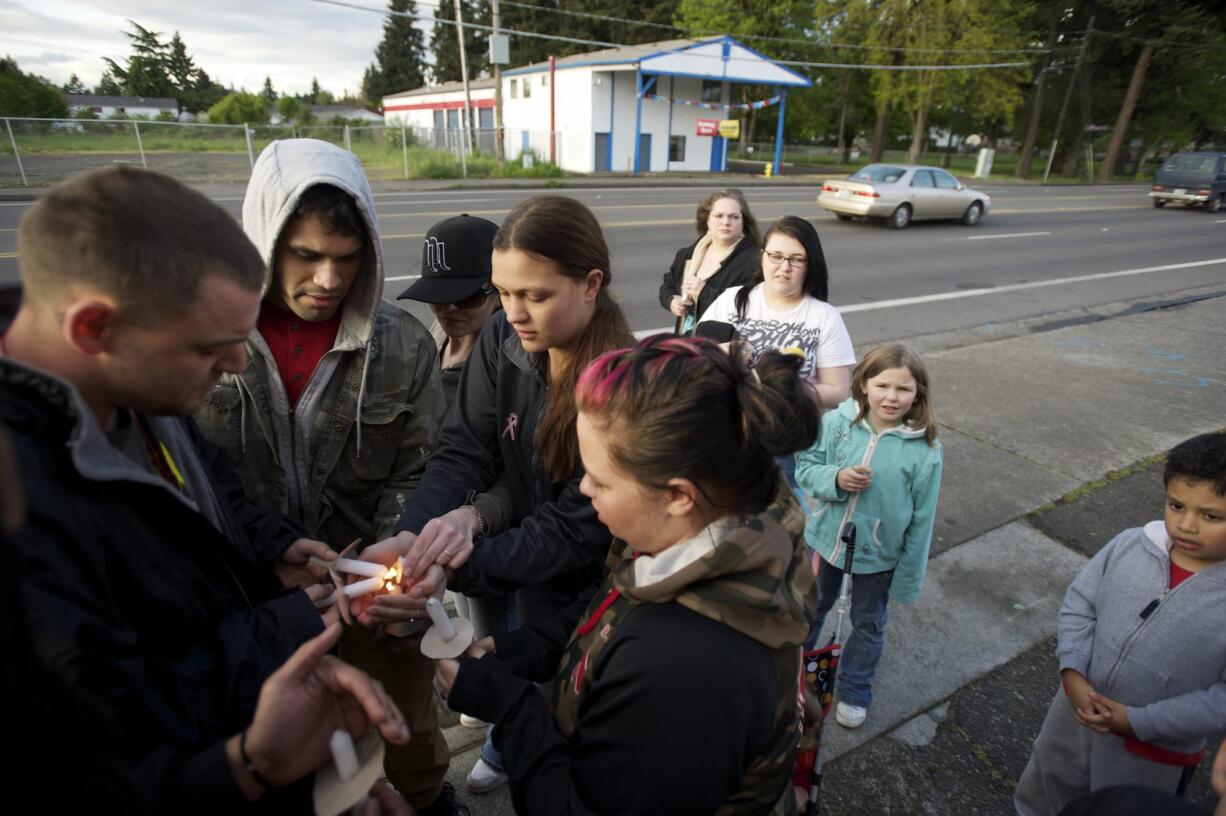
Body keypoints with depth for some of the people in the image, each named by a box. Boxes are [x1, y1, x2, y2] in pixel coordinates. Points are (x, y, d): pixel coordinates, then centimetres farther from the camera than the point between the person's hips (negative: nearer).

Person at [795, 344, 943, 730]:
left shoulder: (925, 449, -20)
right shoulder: (836, 422, -18)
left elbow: (921, 520, -12)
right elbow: (805, 468, -7)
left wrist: (908, 579, -7)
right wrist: (835, 479, -29)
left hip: (879, 555, -1)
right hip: (825, 539, 2)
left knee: (868, 625, 22)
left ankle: (854, 691, 48)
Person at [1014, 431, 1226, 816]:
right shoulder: (1131, 544, -15)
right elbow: (1079, 603, -6)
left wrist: (1137, 721, -21)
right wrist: (1073, 674, -17)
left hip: (1156, 750, -3)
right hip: (1077, 708, 3)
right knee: (1047, 781, 28)